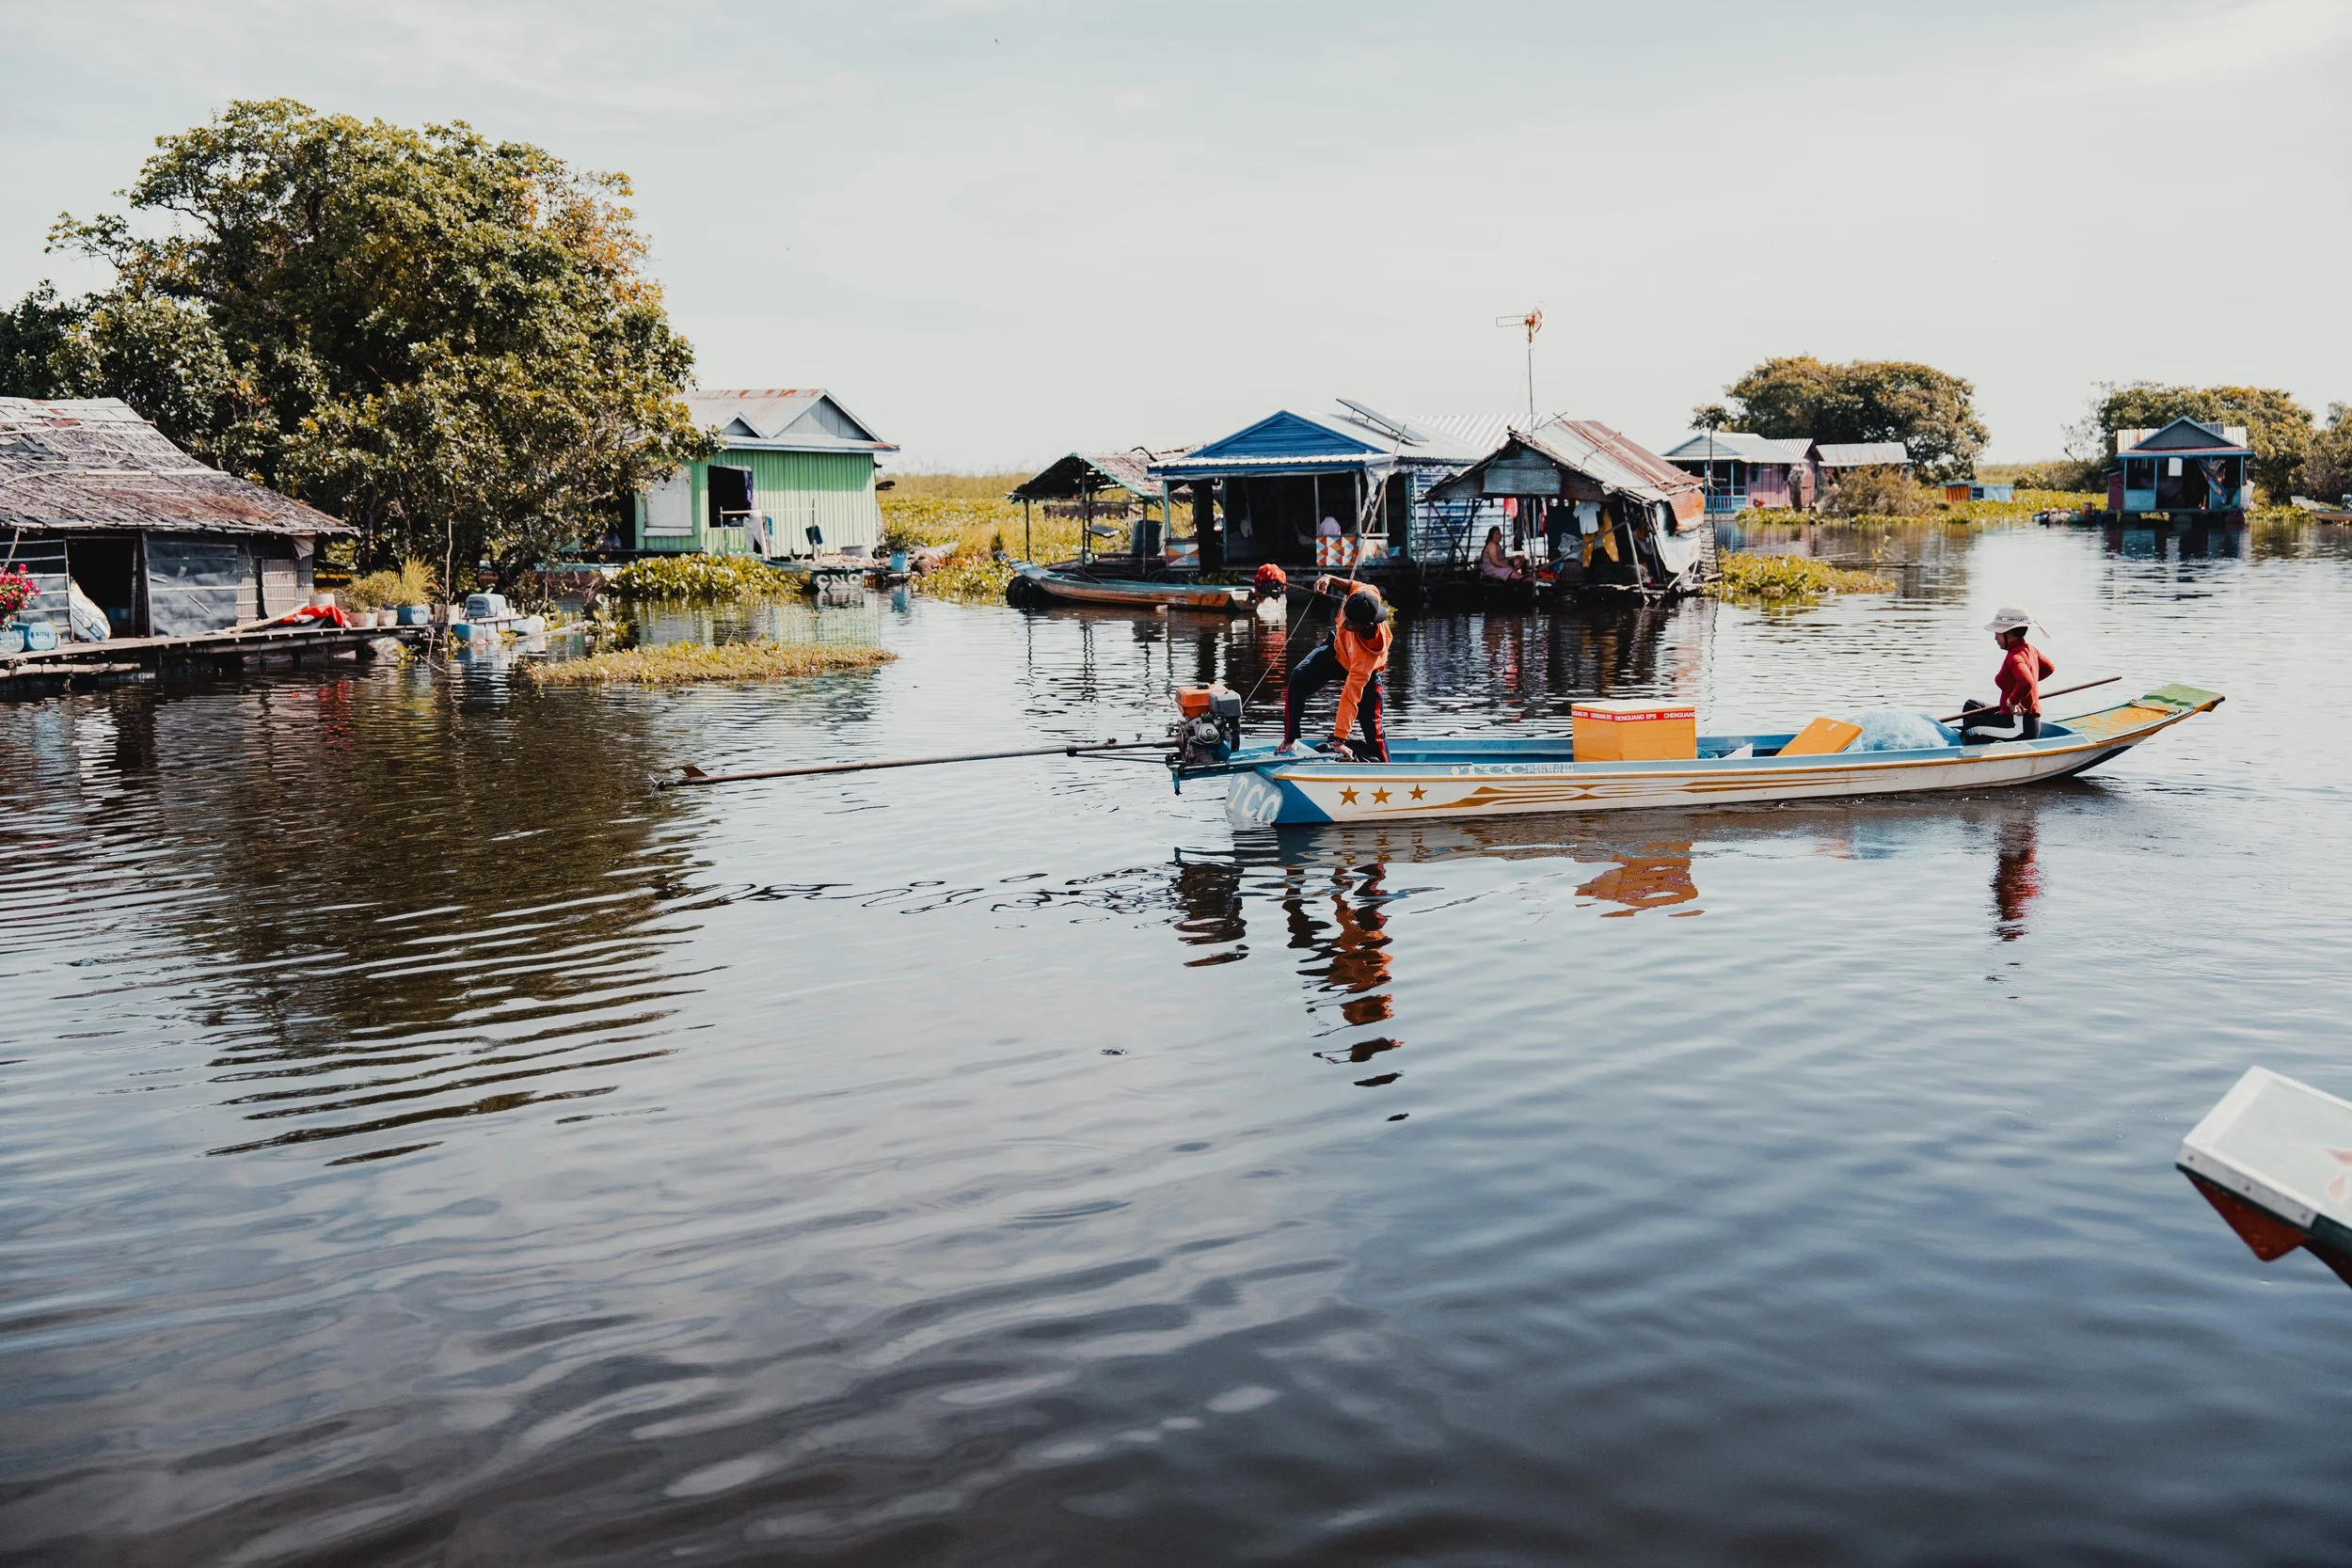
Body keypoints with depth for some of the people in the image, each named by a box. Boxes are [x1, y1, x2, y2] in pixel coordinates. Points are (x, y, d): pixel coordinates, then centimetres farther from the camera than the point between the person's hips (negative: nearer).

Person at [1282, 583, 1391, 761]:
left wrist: (1339, 739, -42)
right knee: (1299, 678, -20)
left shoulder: (1369, 649, -46)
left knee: (1373, 726, -5)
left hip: (1366, 670, -5)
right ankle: (1290, 740, -9)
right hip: (1337, 645, 5)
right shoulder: (1366, 593, -36)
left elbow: (1352, 693, -45)